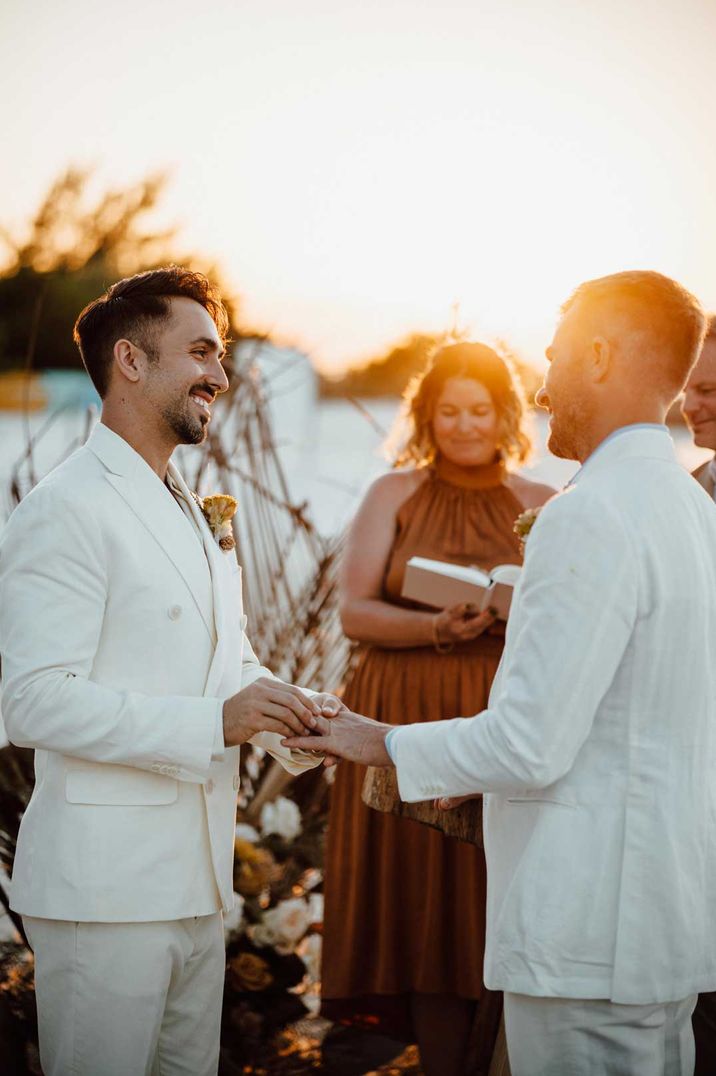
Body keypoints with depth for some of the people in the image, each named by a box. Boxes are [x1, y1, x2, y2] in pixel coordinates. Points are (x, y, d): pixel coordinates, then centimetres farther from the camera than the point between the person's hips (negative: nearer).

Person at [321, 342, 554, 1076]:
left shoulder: (541, 506, 8)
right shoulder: (394, 495, 7)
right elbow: (354, 611, -1)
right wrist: (434, 628, -19)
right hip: (409, 722, 0)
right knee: (427, 913, -1)